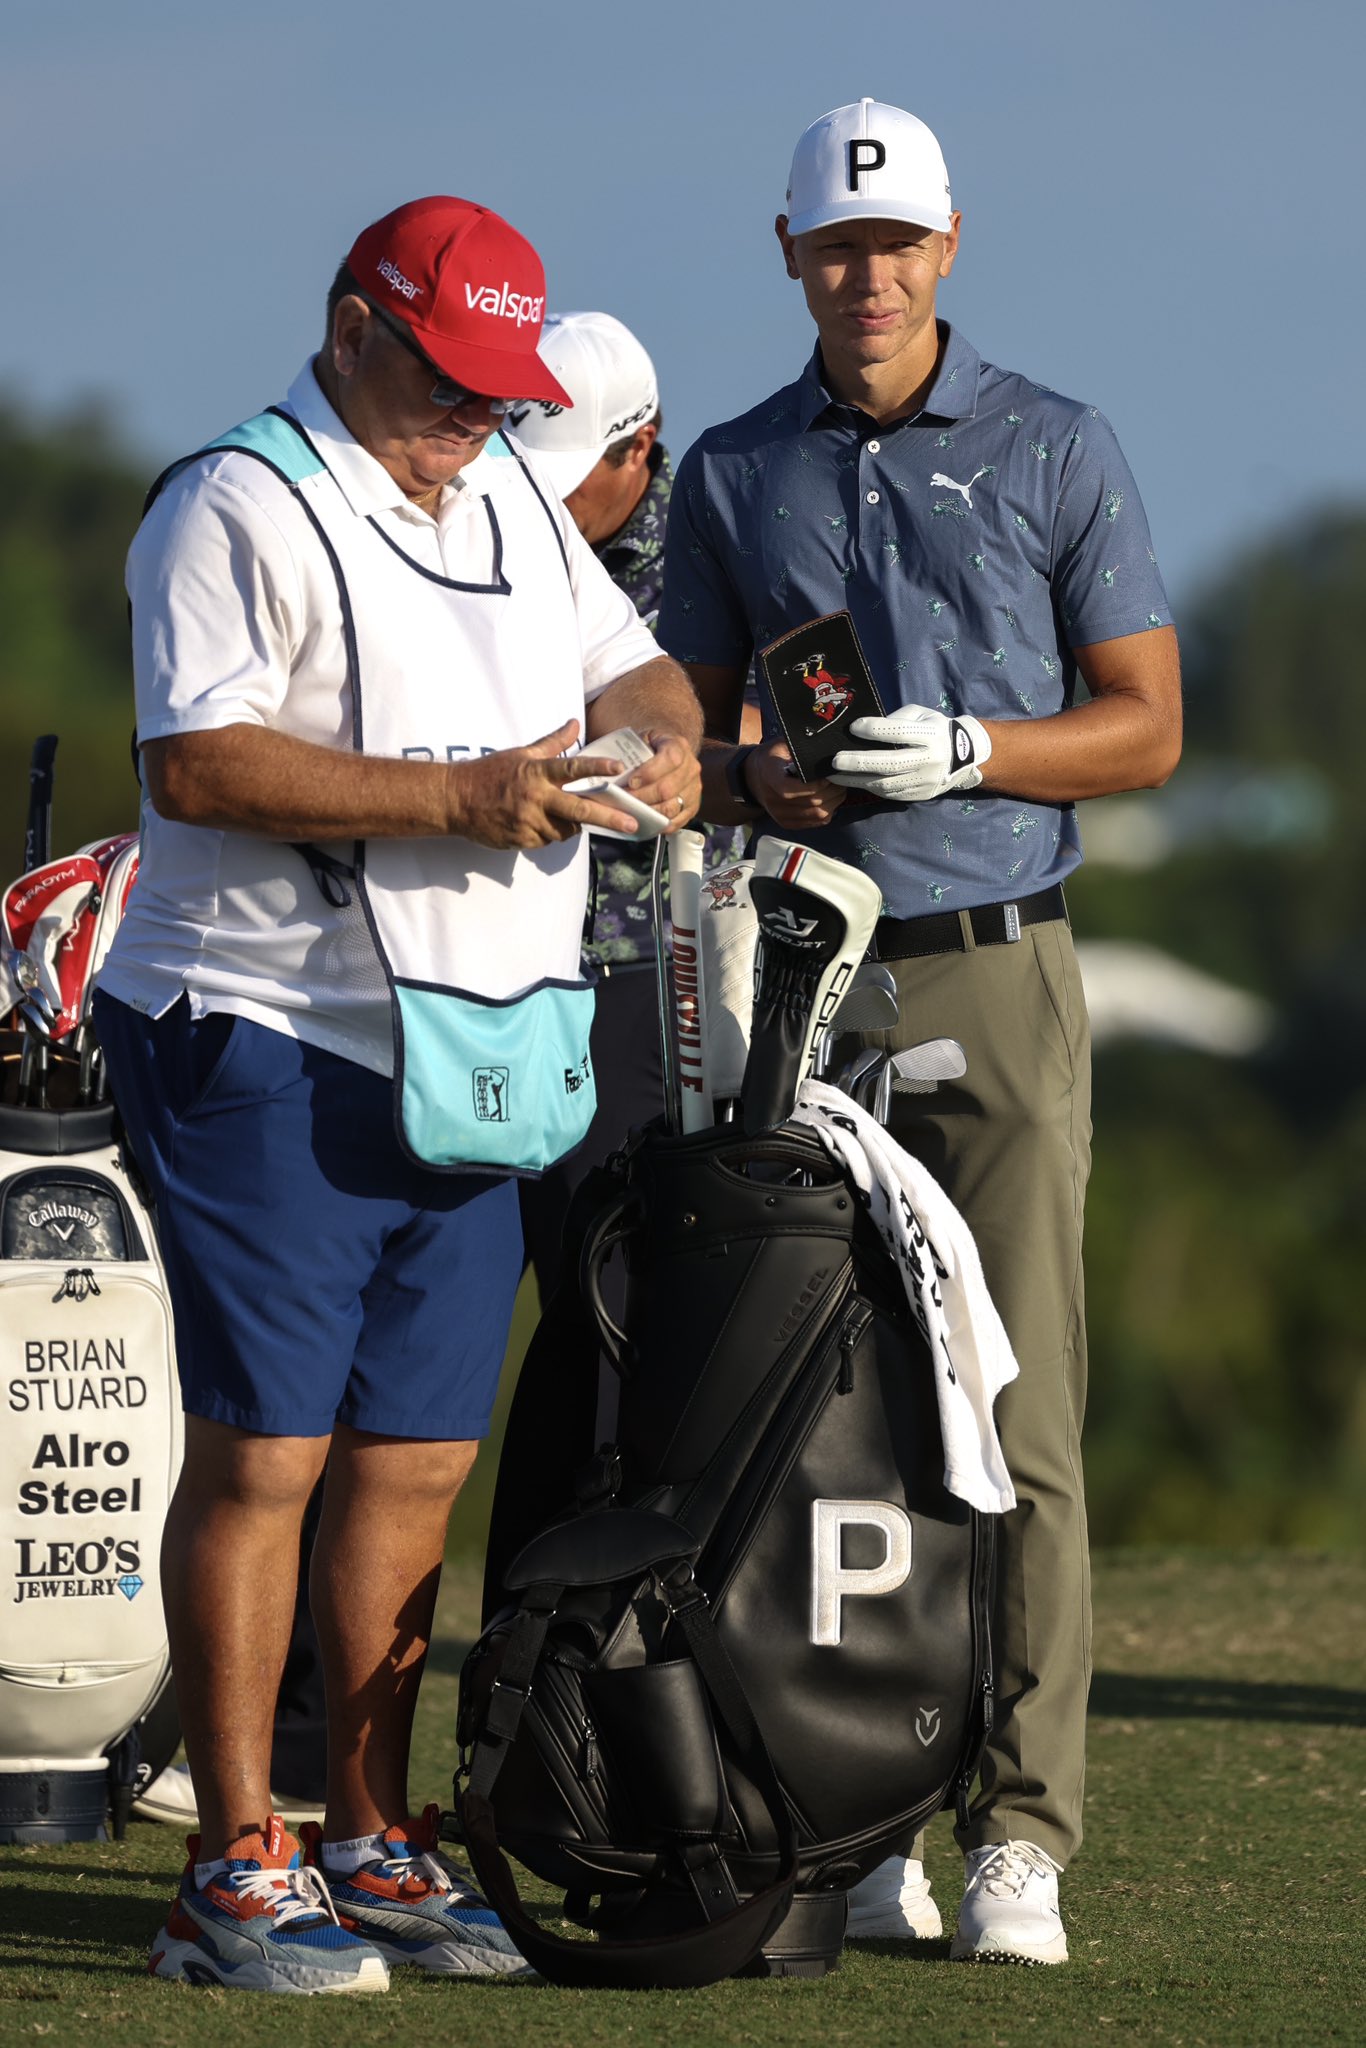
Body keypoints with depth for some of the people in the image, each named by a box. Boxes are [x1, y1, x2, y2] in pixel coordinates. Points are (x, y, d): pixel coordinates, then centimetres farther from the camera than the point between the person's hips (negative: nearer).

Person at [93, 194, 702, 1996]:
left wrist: (664, 740, 0)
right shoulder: (239, 510, -9)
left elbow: (628, 663, 25)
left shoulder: (516, 503, 17)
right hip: (269, 1052, -7)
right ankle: (237, 1871, -3)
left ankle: (372, 1842, 17)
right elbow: (199, 764, -19)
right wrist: (459, 797, -22)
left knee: (416, 1459, 9)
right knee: (264, 1456, -6)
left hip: (467, 1066, 8)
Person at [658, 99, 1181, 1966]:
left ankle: (1020, 1836, -10)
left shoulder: (1056, 452, 4)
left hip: (998, 976, -2)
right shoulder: (734, 476, 12)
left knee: (1018, 1416, -9)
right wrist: (760, 780, -8)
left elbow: (1146, 726, 4)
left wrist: (967, 748, -13)